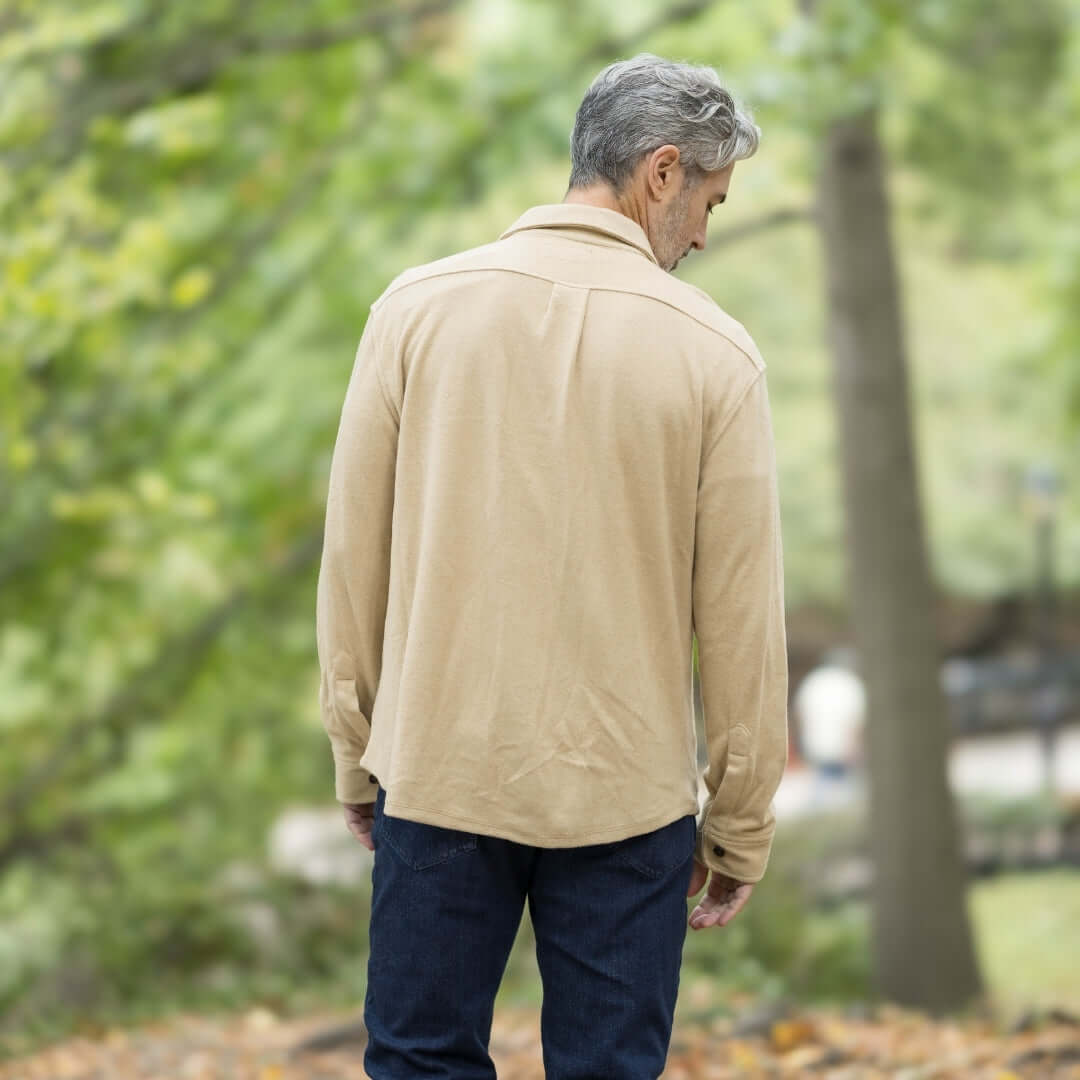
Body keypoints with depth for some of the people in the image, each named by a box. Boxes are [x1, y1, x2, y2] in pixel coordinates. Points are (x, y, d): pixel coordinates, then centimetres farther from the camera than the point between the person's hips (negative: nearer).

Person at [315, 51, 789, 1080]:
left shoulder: (420, 304, -2)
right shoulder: (713, 349, -7)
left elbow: (353, 558, 1)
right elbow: (742, 618, -4)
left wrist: (356, 758, 12)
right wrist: (739, 827, 6)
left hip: (437, 772, 1)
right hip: (626, 790, -1)